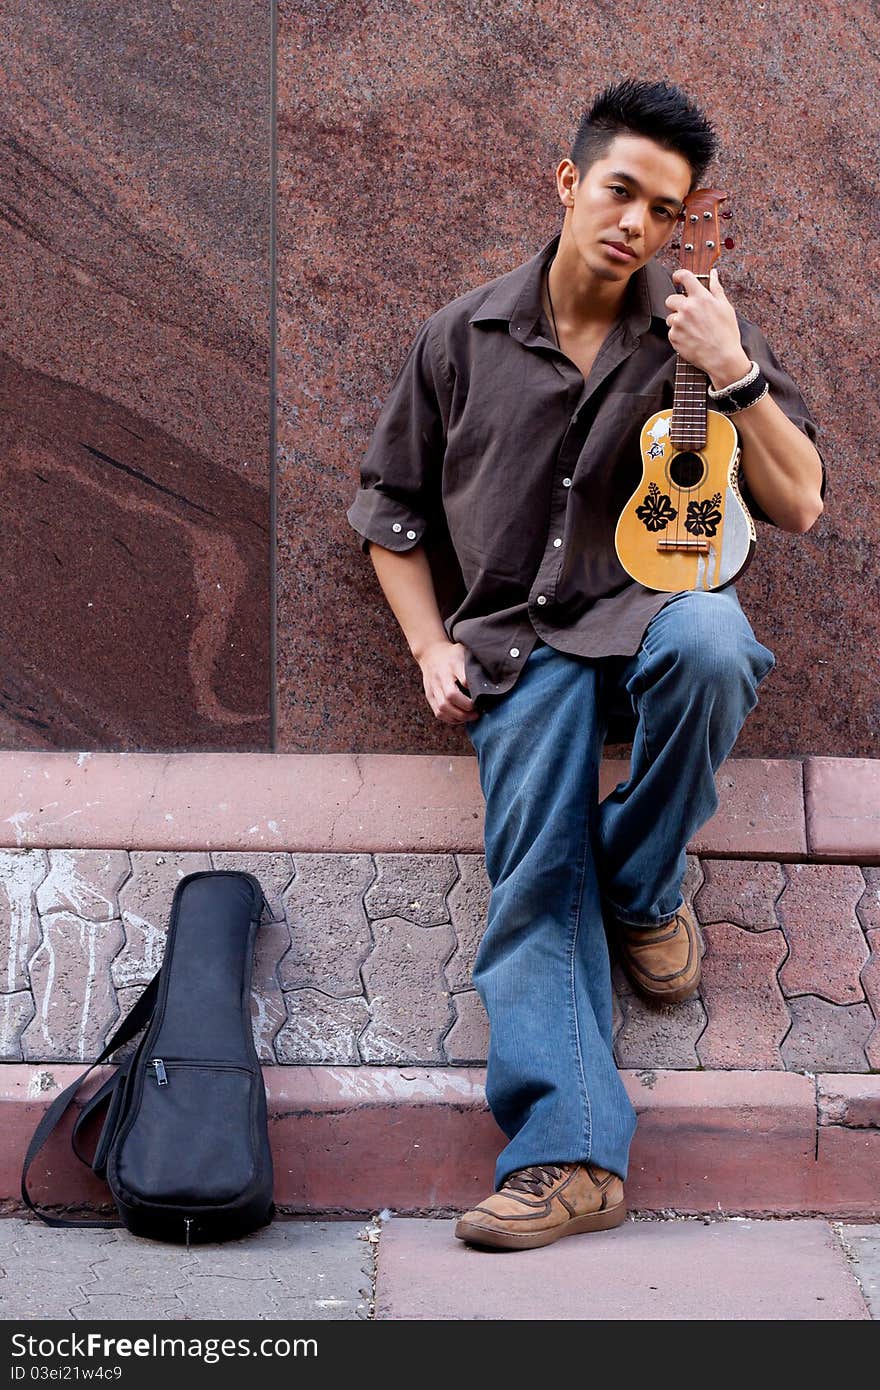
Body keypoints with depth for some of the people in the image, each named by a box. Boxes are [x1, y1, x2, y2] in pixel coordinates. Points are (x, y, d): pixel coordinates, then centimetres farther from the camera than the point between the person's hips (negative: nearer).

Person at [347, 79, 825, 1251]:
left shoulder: (697, 332, 8)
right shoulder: (464, 339, 9)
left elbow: (798, 505, 2)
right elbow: (392, 507, 17)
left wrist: (736, 376, -13)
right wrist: (432, 646, 3)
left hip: (655, 607, 0)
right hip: (519, 644, 1)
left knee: (711, 641, -38)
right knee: (535, 878, -21)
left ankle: (644, 889, -13)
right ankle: (571, 1154, -24)